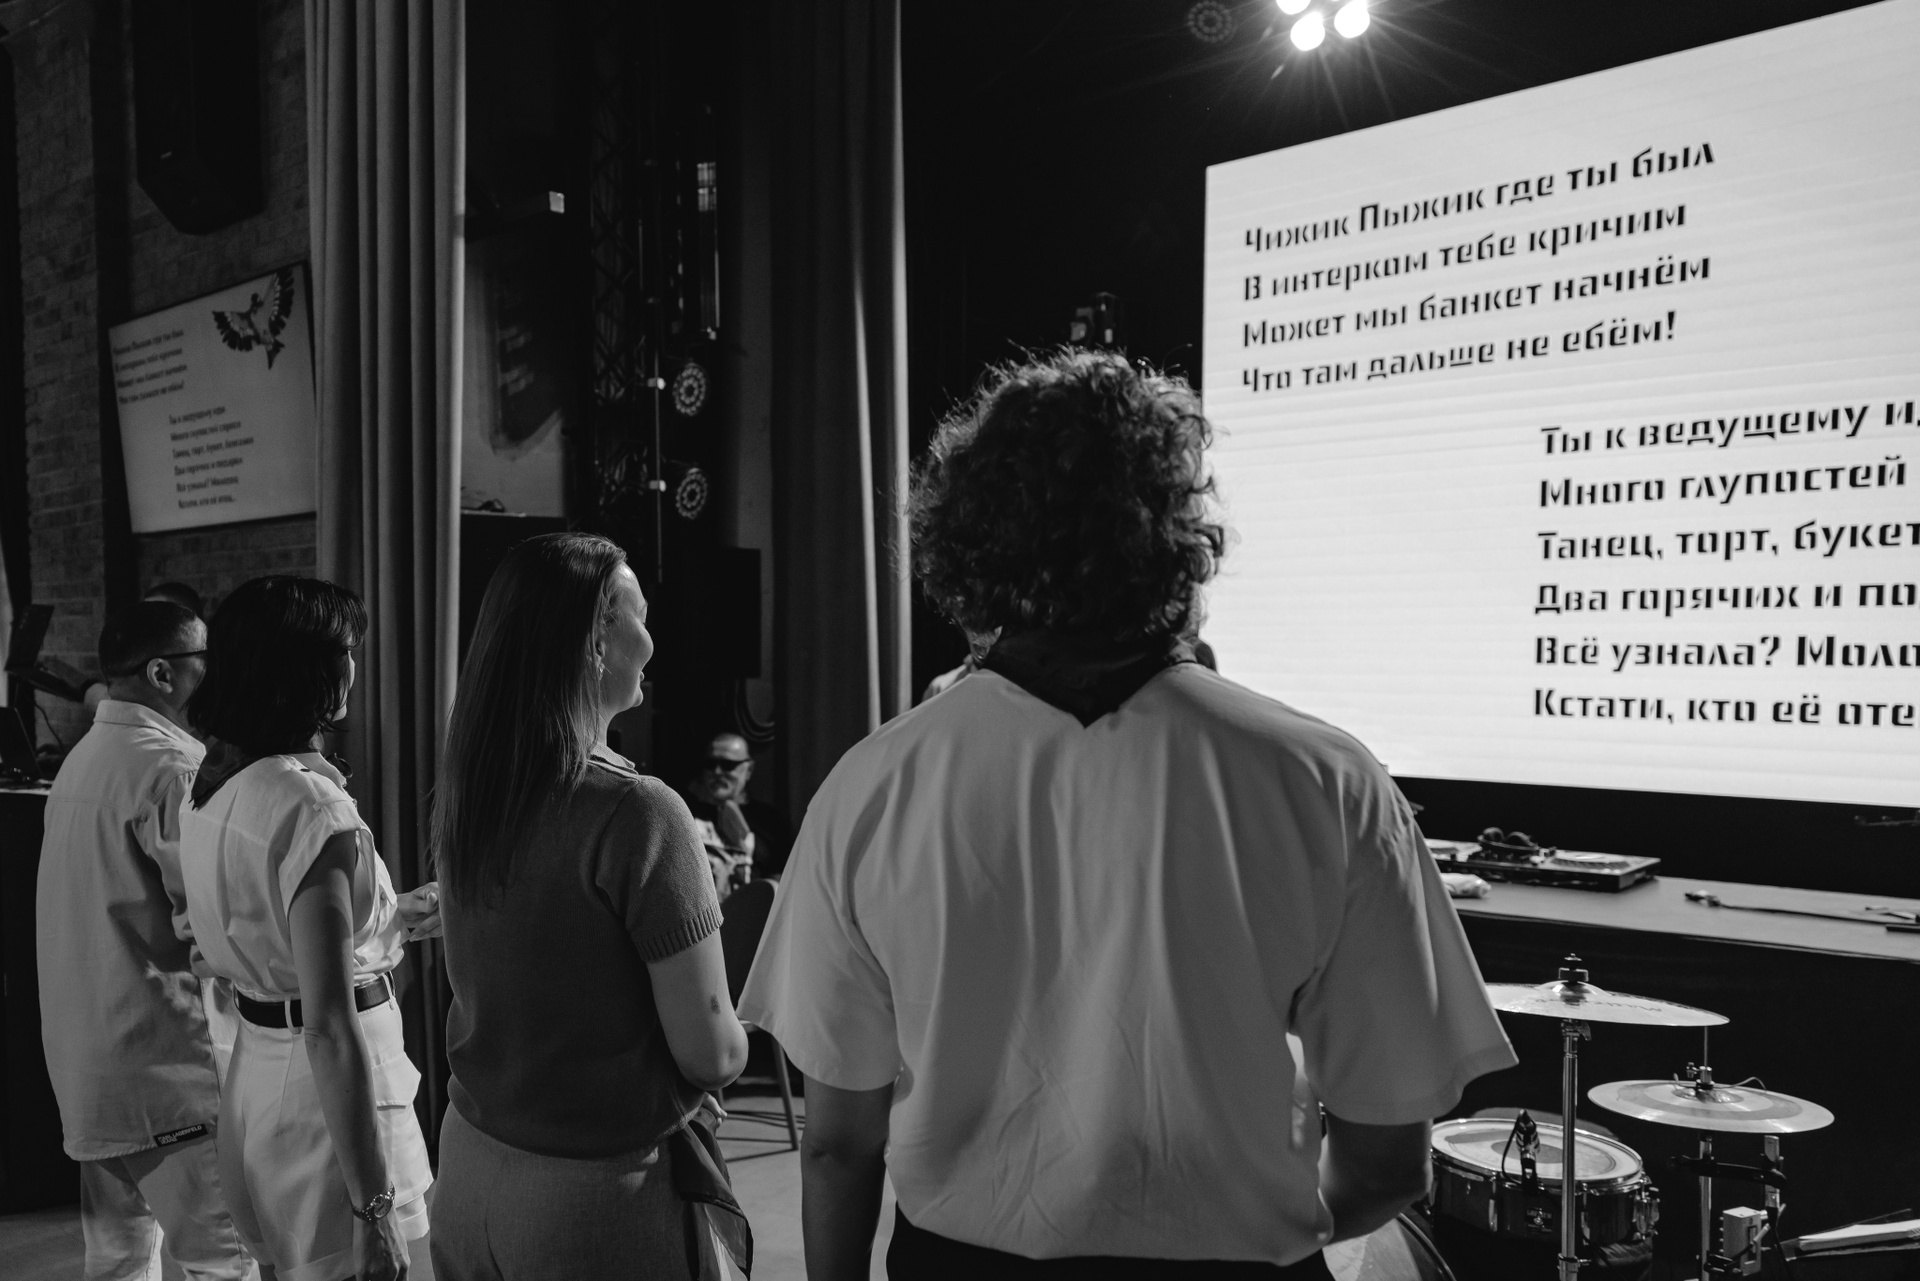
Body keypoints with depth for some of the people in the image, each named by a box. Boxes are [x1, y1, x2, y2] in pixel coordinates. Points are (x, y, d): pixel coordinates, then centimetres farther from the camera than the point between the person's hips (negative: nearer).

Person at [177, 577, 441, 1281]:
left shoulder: (210, 787, 6)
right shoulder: (312, 807, -22)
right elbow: (331, 1026, -26)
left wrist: (388, 919, 22)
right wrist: (374, 1208, -24)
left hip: (256, 1066, 9)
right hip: (323, 1091, -9)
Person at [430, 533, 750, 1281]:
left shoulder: (463, 796, -1)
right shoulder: (635, 812, -22)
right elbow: (712, 1055, -19)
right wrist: (730, 1038, 3)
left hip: (471, 1162, 7)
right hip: (606, 1190, -6)